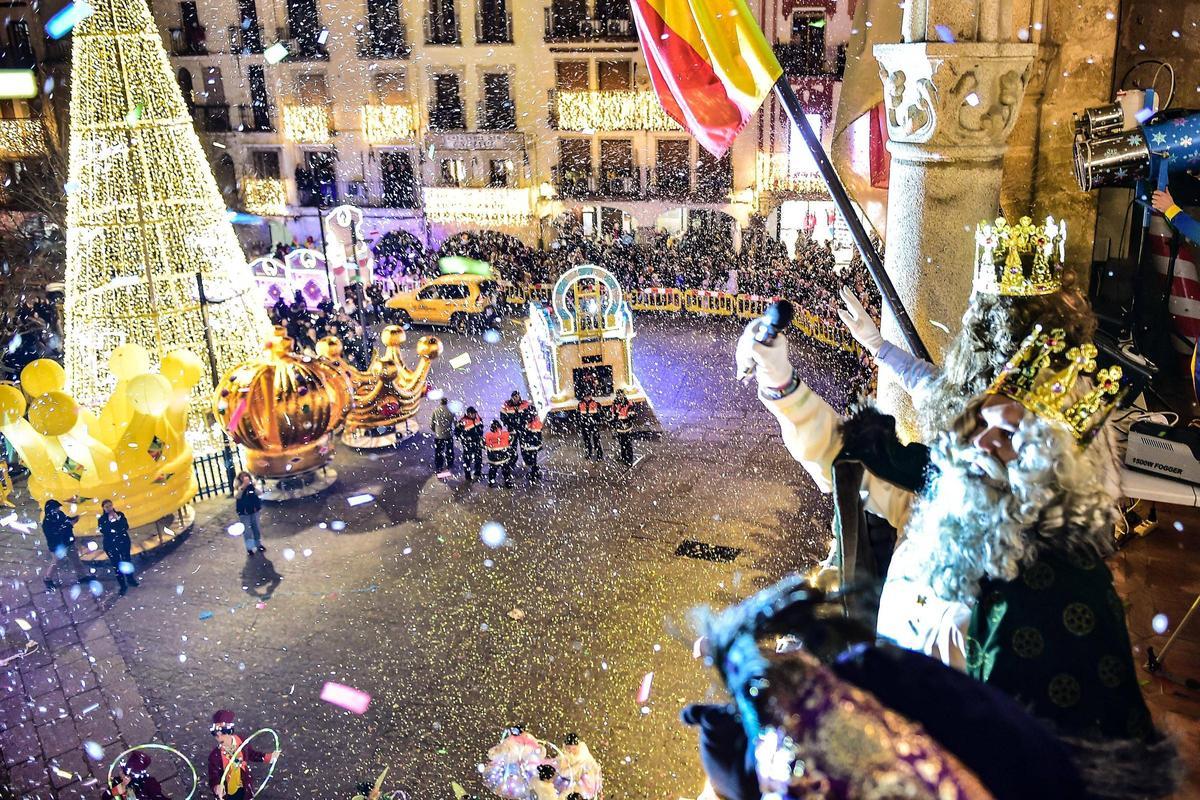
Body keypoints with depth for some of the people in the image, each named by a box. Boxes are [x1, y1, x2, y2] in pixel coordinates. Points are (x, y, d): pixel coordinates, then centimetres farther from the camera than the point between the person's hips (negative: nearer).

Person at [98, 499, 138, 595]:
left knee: (127, 561, 12)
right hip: (110, 545, -1)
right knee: (116, 565, 3)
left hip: (124, 542, 1)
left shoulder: (120, 514, -2)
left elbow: (126, 527, -13)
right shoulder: (101, 519, -5)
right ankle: (122, 586, 13)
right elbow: (104, 532, -20)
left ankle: (130, 579, 35)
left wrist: (118, 518, -21)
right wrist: (110, 521, -24)